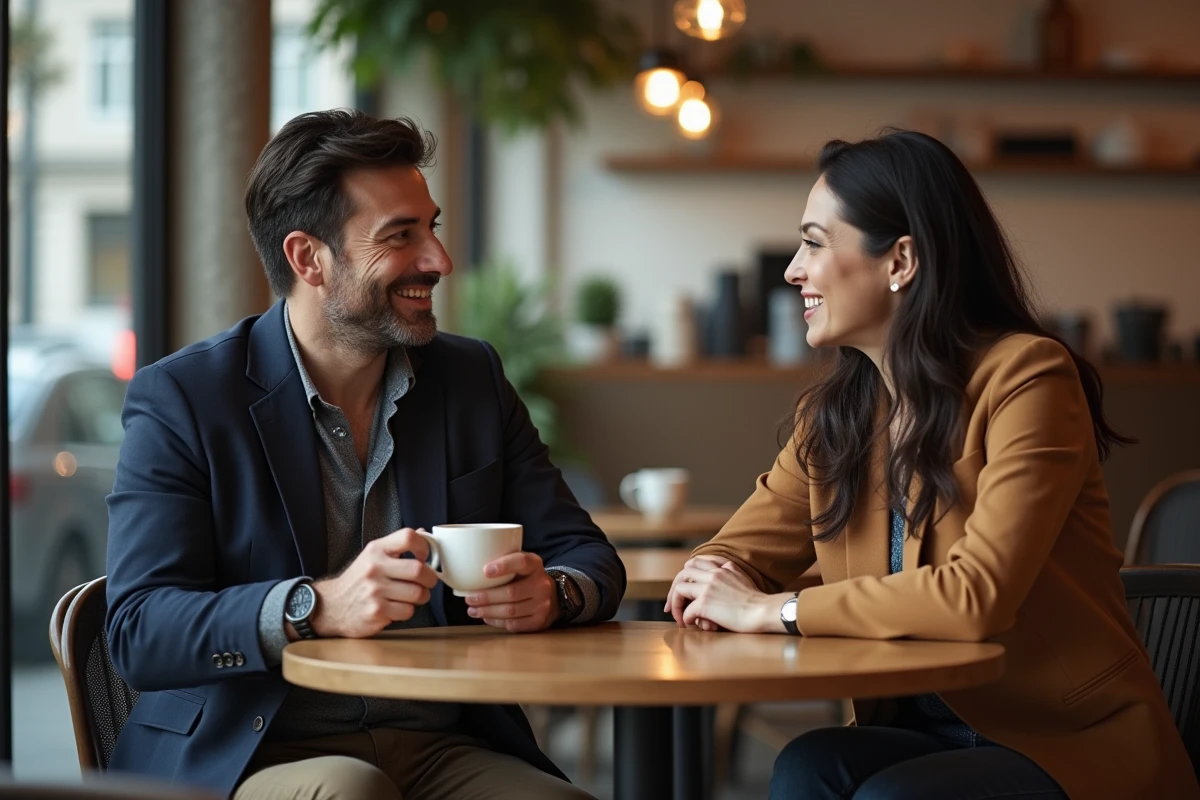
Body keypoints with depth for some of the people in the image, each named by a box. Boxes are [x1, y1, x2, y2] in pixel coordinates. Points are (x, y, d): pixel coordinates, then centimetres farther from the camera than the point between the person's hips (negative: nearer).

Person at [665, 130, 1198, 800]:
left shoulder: (1025, 377, -14)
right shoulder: (834, 415, 7)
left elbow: (977, 596, -25)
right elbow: (741, 554, 9)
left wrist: (773, 610, -20)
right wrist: (711, 583, -16)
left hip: (1077, 745, -5)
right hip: (924, 729, 5)